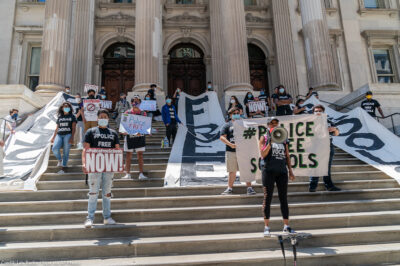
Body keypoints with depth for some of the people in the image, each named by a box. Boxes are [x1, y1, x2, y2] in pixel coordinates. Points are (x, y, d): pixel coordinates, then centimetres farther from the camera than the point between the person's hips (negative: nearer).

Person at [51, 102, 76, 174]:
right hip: (59, 135, 3)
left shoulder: (72, 116, 9)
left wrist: (72, 137, -11)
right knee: (55, 148, -20)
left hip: (68, 135, -3)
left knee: (66, 152, -6)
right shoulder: (59, 117, 19)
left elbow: (73, 128, 1)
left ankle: (63, 169, -1)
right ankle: (60, 160, 8)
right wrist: (53, 137, 18)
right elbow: (57, 128, 23)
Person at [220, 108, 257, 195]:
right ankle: (230, 188, 15)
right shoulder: (227, 125, 9)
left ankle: (249, 188, 7)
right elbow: (222, 137, -1)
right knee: (232, 171, 4)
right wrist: (230, 144, -16)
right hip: (231, 152, -1)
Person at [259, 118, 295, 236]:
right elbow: (262, 155, -7)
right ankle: (266, 227, 5)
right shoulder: (264, 138, 5)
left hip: (282, 171, 4)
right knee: (267, 198, -1)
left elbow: (287, 156, 16)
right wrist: (270, 142, -17)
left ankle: (286, 226, 12)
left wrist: (290, 171, 10)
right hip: (269, 171, -3)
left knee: (283, 198, 5)